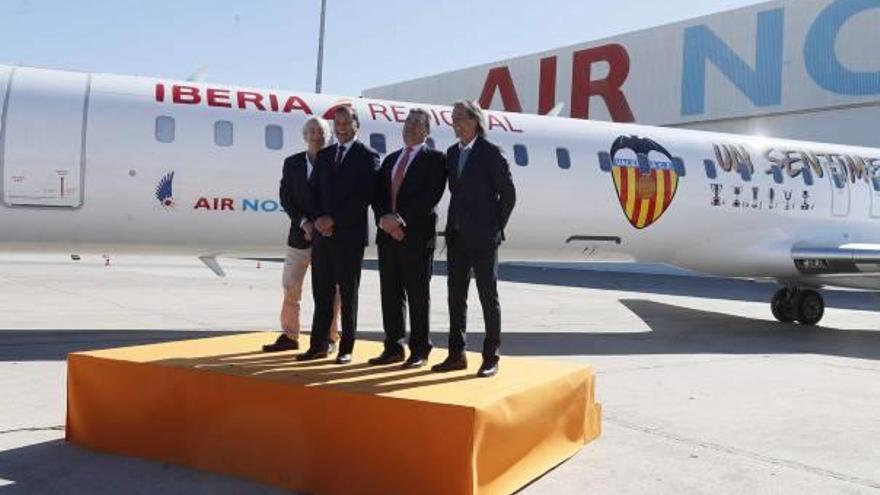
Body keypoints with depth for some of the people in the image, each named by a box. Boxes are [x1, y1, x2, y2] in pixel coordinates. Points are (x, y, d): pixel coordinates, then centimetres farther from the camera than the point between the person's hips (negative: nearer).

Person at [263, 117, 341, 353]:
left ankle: (329, 337, 15)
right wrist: (304, 223, -12)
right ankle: (289, 336, 19)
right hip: (300, 235, 3)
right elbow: (286, 198, 2)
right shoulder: (292, 163, 7)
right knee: (290, 287, 7)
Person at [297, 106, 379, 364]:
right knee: (321, 293, 8)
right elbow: (315, 191, 13)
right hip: (322, 233, 5)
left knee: (348, 294, 3)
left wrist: (334, 219, -14)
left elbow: (364, 196, -11)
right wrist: (319, 219, -6)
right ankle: (319, 345, 14)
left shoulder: (368, 156, -1)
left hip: (349, 235, -5)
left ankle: (346, 348, 10)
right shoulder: (324, 155, 16)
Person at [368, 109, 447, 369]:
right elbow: (378, 194, 12)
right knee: (390, 294, 9)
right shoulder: (391, 159, 19)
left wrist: (400, 218, -16)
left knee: (418, 295, 0)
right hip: (388, 234, 6)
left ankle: (420, 350, 9)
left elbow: (430, 196, -13)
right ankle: (393, 348, 18)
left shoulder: (435, 159, 0)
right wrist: (384, 219, -7)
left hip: (417, 236, -6)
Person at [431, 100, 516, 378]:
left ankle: (491, 358, 10)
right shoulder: (452, 153, 12)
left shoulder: (490, 153, -8)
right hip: (457, 237, 7)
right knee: (456, 297, 10)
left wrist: (496, 227, -4)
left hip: (482, 239, -7)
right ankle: (457, 355, 20)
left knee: (488, 297, 2)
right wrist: (453, 226, 10)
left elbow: (508, 193, -7)